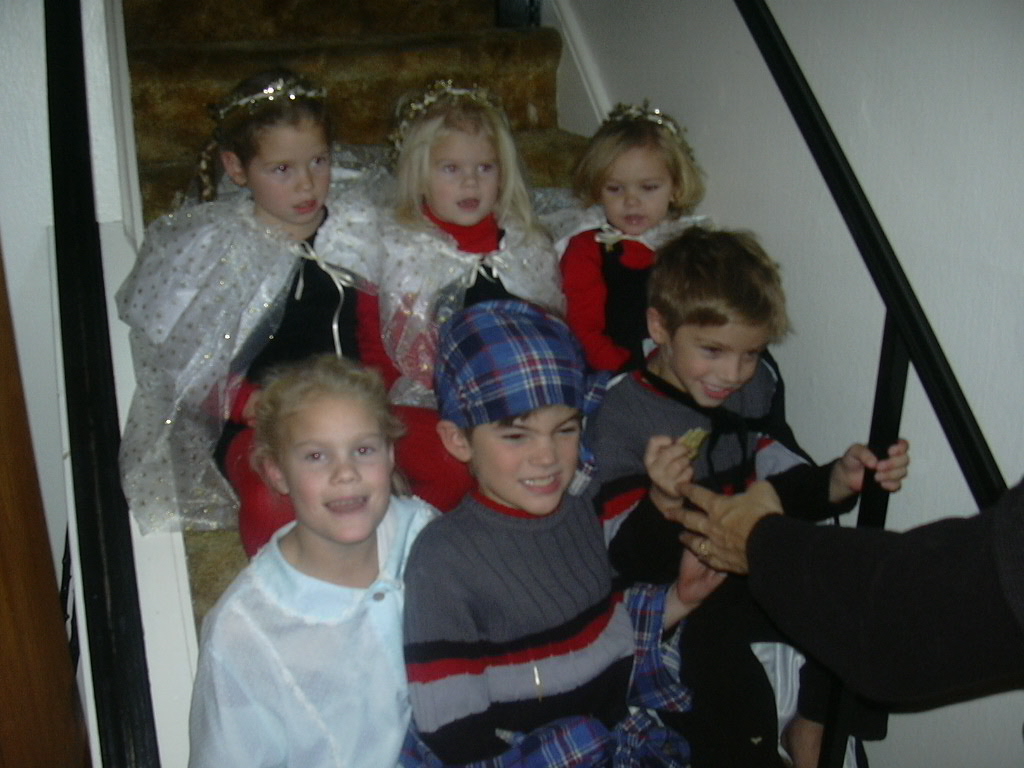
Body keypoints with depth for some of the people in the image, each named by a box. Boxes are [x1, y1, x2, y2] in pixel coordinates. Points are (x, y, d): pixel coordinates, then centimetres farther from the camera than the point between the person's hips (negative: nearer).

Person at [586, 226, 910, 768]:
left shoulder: (759, 386, 1)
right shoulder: (618, 416, -16)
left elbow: (786, 488, 6)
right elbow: (629, 562, -18)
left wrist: (840, 480, -15)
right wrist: (661, 500, -37)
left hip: (749, 570, 6)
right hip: (665, 594, -6)